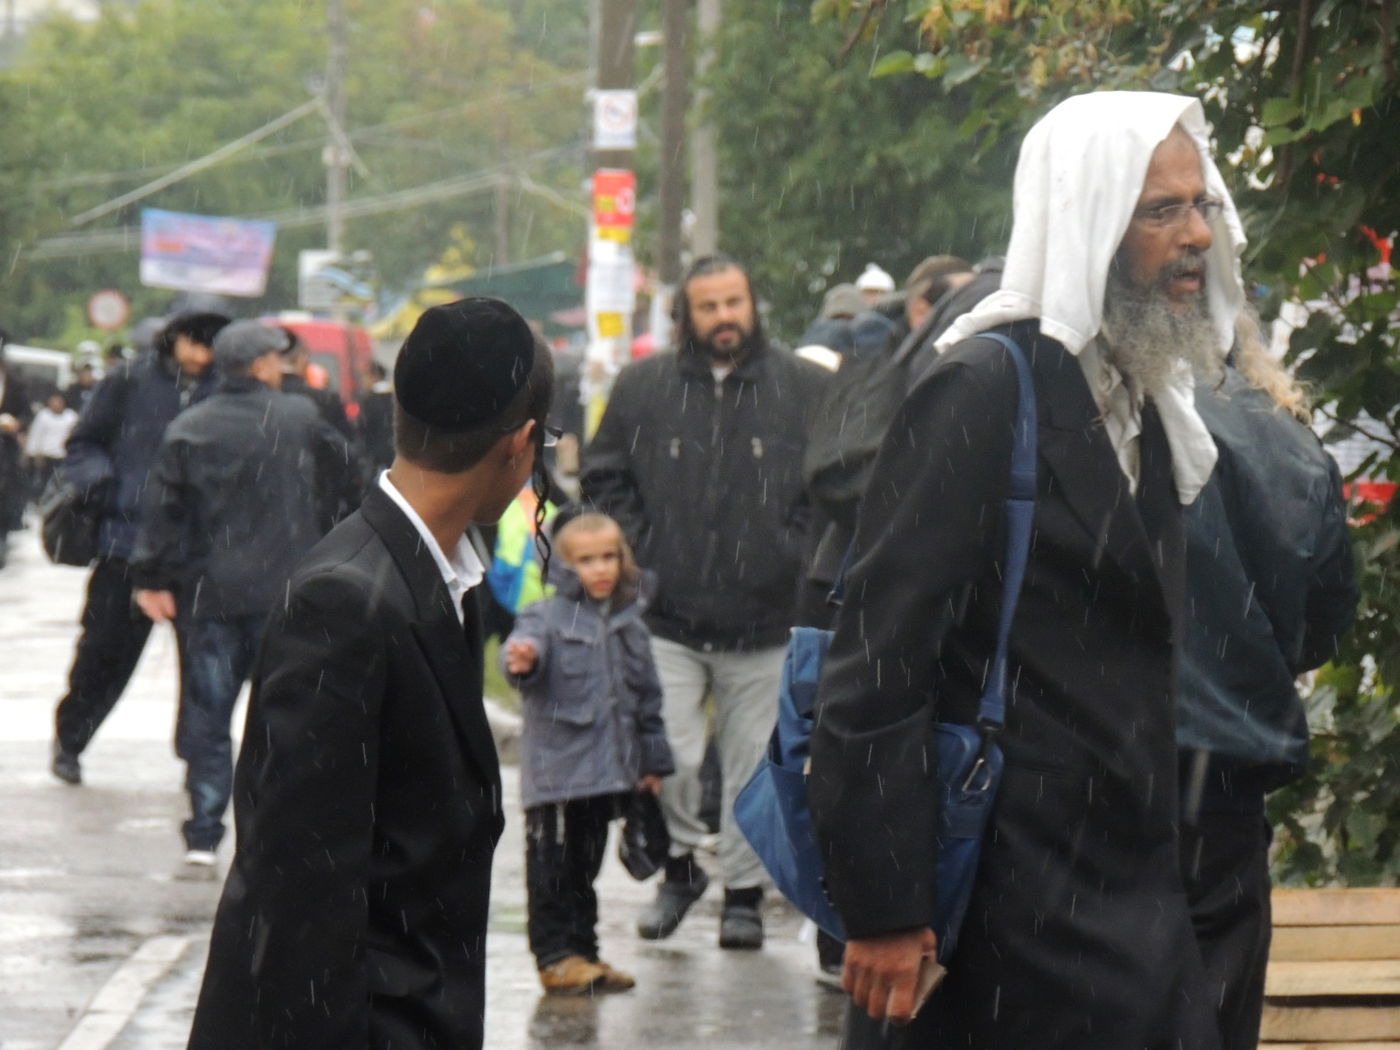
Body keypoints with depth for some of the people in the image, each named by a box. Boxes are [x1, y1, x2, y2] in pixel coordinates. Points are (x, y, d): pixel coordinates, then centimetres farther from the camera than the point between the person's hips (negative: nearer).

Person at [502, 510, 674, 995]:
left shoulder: (630, 624, 11)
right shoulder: (549, 616, -6)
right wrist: (522, 659, -53)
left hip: (608, 770, 6)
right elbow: (528, 643, -28)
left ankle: (582, 951, 21)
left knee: (586, 864, 14)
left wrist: (653, 761, 22)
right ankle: (556, 955, 4)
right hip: (556, 768, -6)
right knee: (554, 866, -2)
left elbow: (646, 697, 20)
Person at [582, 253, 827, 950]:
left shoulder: (805, 390, 3)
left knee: (752, 764, 6)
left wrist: (792, 556, -3)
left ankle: (744, 890, 19)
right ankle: (680, 861, 19)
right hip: (667, 617, 0)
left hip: (764, 622, 0)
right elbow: (603, 480, 12)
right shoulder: (643, 387, 6)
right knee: (669, 759, -5)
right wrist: (637, 555, 0)